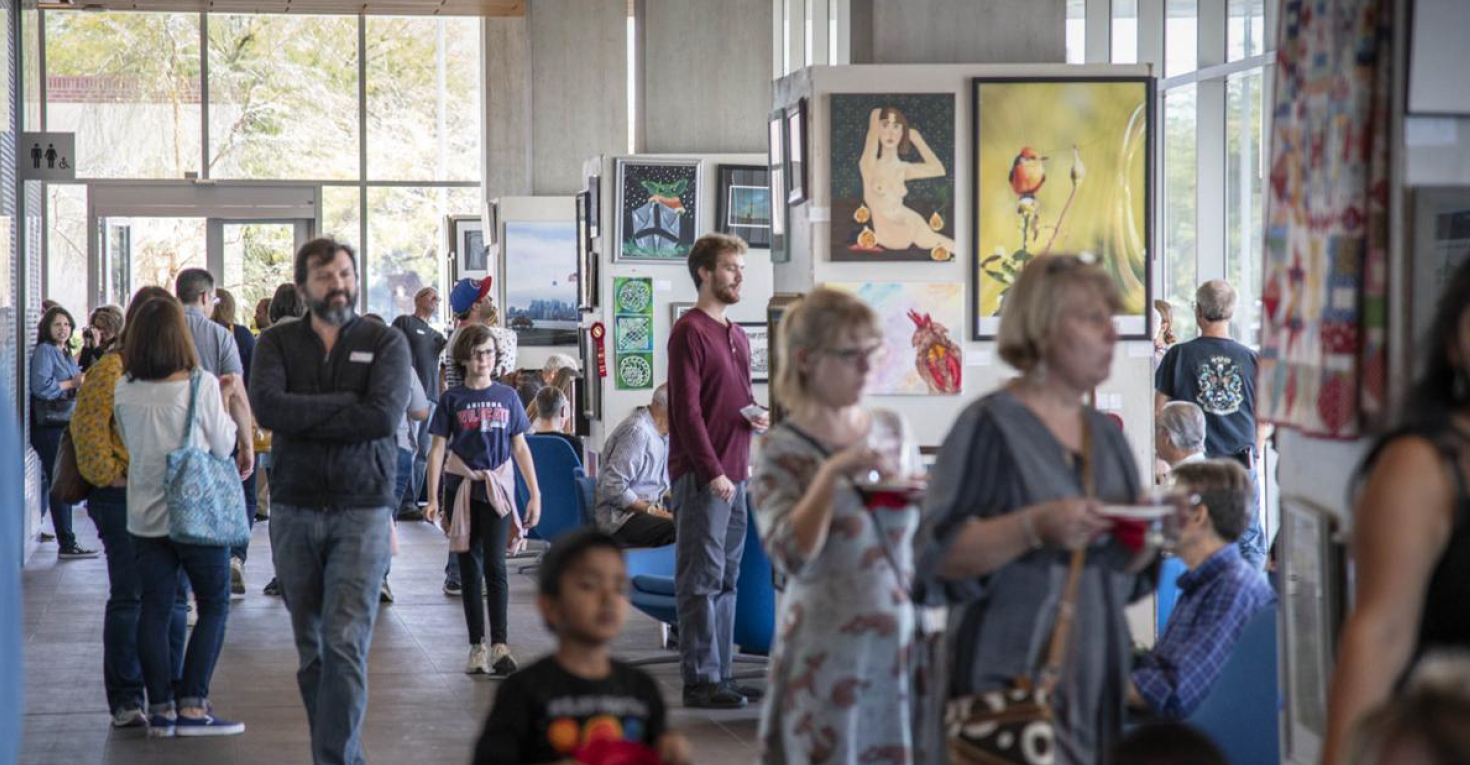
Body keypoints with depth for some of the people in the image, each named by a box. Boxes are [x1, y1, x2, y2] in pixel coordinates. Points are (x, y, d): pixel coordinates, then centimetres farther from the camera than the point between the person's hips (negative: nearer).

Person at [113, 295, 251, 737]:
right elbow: (223, 446, -6)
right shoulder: (200, 384, -12)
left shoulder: (125, 391, -1)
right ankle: (192, 705, -1)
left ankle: (161, 710, 9)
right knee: (214, 605, 7)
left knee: (155, 610, 8)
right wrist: (225, 401, 8)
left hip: (144, 517, 4)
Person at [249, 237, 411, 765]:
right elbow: (267, 406, -12)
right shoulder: (277, 342, 7)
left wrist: (302, 416, -11)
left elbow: (384, 415, -14)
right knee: (311, 649, 8)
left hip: (363, 510, -2)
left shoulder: (386, 343, 3)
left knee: (345, 646, -12)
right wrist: (347, 403, -13)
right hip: (293, 510, 3)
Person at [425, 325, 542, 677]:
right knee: (469, 569, 6)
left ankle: (499, 645, -14)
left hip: (497, 489, 0)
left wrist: (535, 495, 6)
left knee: (495, 565, -12)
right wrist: (433, 498, -5)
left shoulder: (507, 397, 6)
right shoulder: (452, 399, 2)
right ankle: (477, 646, 12)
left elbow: (520, 447, 10)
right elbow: (438, 449, 2)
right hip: (461, 489, 0)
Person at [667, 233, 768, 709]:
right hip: (701, 475, -9)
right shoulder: (690, 331, -10)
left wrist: (755, 418, 3)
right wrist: (713, 472, -19)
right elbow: (687, 410, -15)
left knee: (726, 579, 11)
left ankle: (720, 675, 17)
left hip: (733, 474, 9)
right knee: (701, 579, -6)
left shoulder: (737, 336, 17)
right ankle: (700, 681, -3)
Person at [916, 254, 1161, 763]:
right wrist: (1035, 527, -25)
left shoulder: (1104, 434, 14)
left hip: (1095, 675, 7)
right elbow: (939, 554, -15)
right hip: (1013, 677, -6)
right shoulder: (990, 427, -6)